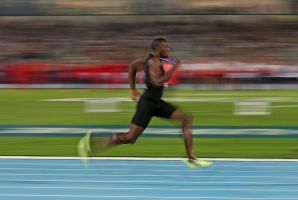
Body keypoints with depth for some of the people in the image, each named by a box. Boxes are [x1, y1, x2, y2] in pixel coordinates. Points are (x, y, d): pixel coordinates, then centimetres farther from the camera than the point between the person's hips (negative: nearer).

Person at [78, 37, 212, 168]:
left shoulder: (152, 59, 10)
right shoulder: (154, 62, -18)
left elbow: (133, 66, 22)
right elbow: (158, 82, -33)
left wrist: (133, 89, 26)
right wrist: (173, 67, -23)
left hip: (156, 102, 10)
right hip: (147, 103, -10)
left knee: (186, 119, 5)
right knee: (130, 138, -9)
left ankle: (191, 158, 6)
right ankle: (91, 145, 0)